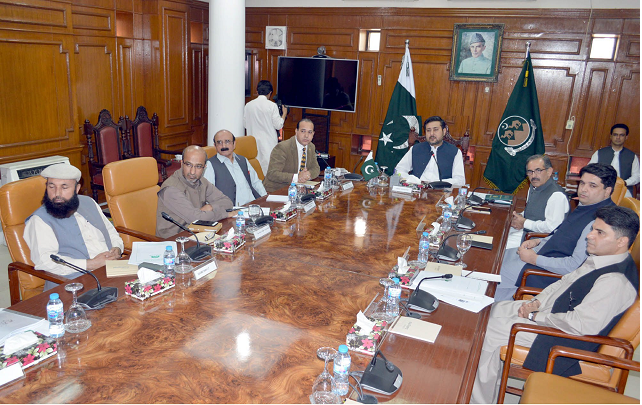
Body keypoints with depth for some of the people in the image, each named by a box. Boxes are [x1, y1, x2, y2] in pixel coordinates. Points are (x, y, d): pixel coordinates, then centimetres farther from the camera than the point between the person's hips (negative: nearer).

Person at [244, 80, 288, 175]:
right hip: (268, 142, -4)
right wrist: (284, 114, 8)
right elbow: (278, 125, -7)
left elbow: (245, 124, 9)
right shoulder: (272, 105, -9)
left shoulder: (248, 105, 2)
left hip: (253, 142, 4)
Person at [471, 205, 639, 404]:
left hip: (565, 336, -10)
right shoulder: (599, 258, 1)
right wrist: (536, 302, -2)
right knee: (489, 311, 10)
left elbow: (580, 324, -30)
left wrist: (535, 316, -19)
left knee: (485, 332, -10)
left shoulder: (616, 282, -29)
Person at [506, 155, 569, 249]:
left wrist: (524, 223, -15)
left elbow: (552, 227, -26)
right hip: (523, 231, 9)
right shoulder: (534, 187, 11)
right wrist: (519, 217, 3)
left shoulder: (557, 195, -20)